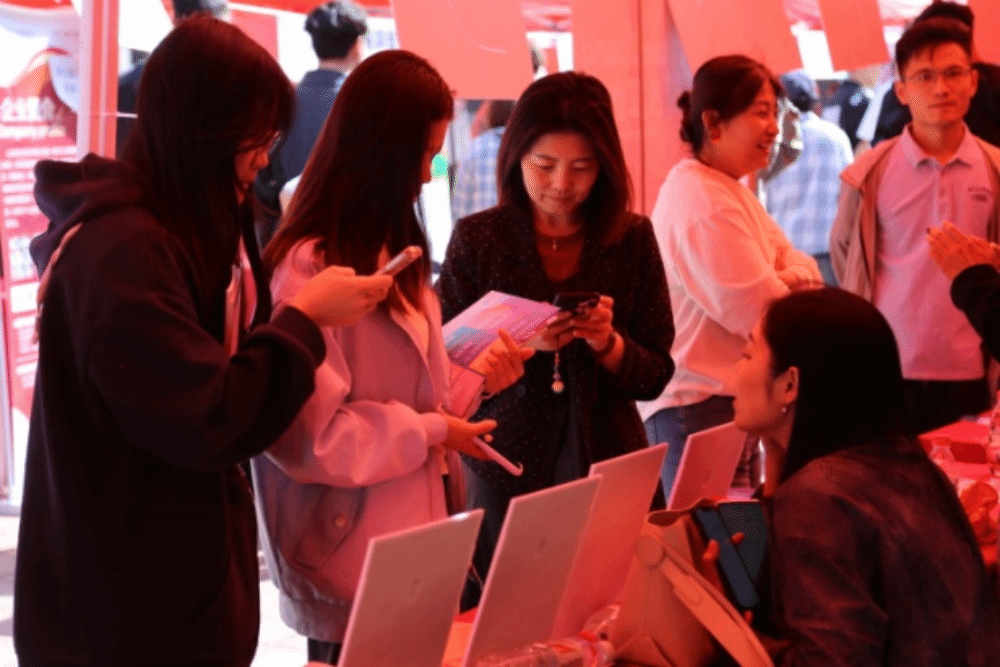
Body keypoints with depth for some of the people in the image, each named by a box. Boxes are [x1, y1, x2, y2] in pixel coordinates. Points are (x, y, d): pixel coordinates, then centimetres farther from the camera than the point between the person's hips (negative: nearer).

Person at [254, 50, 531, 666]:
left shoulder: (389, 252, 11)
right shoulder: (309, 268, -21)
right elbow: (308, 434, -24)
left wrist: (473, 376, 1)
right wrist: (429, 433, -15)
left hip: (416, 536, 9)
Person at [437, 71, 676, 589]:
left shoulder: (631, 239, 3)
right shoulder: (478, 239, -1)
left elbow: (656, 375, 4)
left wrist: (608, 344, -15)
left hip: (608, 462, 1)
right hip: (506, 472, -1)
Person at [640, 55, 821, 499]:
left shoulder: (730, 190, 15)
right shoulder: (706, 205, -20)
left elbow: (798, 264, 12)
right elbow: (763, 312, -21)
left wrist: (793, 278, -10)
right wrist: (792, 290, 0)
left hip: (729, 399, 11)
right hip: (699, 409, -11)